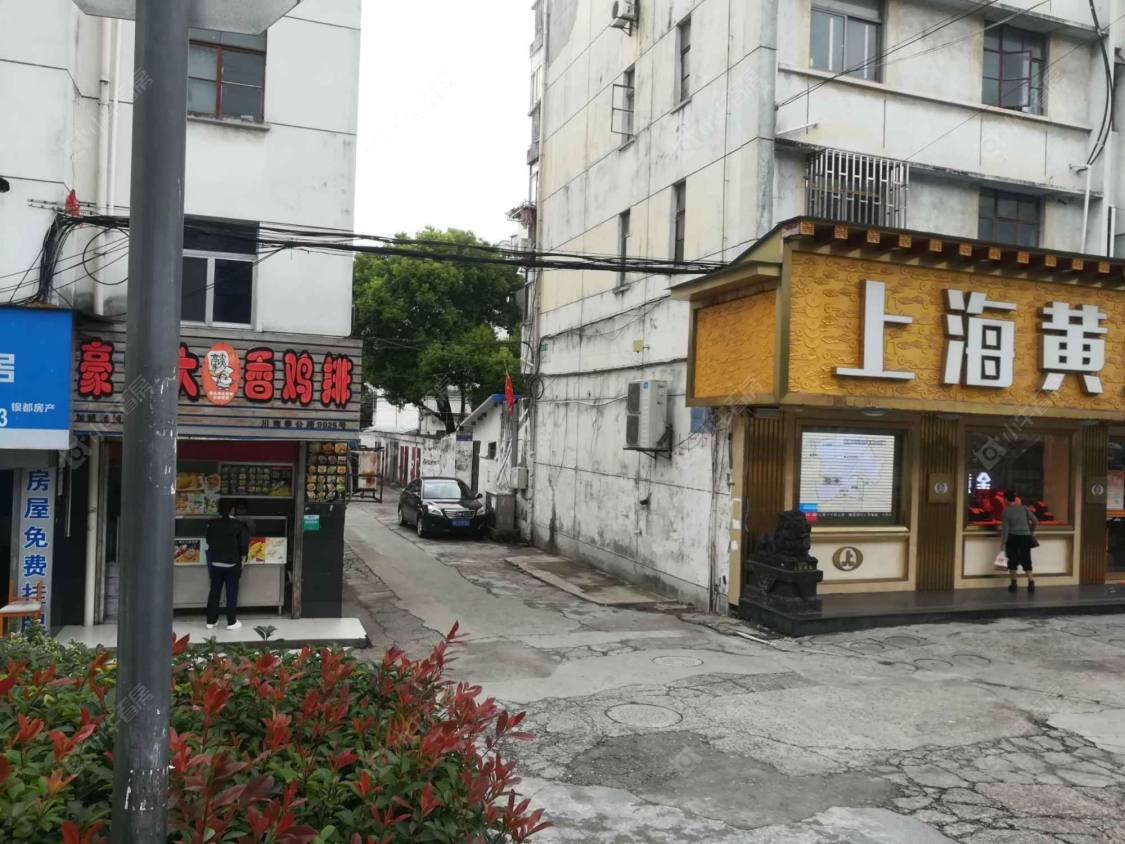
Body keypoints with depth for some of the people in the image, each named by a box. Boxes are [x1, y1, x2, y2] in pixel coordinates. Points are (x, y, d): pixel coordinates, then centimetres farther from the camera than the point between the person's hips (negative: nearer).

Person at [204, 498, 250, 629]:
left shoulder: (212, 524, 0)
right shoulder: (238, 525, -10)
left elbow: (209, 542, 12)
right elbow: (244, 546, -10)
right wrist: (242, 563, 0)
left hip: (215, 564, 3)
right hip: (232, 565, -3)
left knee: (214, 592, 11)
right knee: (232, 593, 4)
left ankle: (211, 621, 16)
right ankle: (231, 622, 7)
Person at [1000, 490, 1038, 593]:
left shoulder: (1006, 511, -7)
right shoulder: (1023, 508, 2)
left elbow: (1005, 528, -9)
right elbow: (1035, 521, 0)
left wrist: (1003, 542, -4)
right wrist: (1031, 531, 17)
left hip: (1013, 538, -3)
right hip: (1026, 537, 3)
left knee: (1012, 560, 9)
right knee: (1026, 560, 9)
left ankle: (1013, 584, 12)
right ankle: (1031, 583, 1)